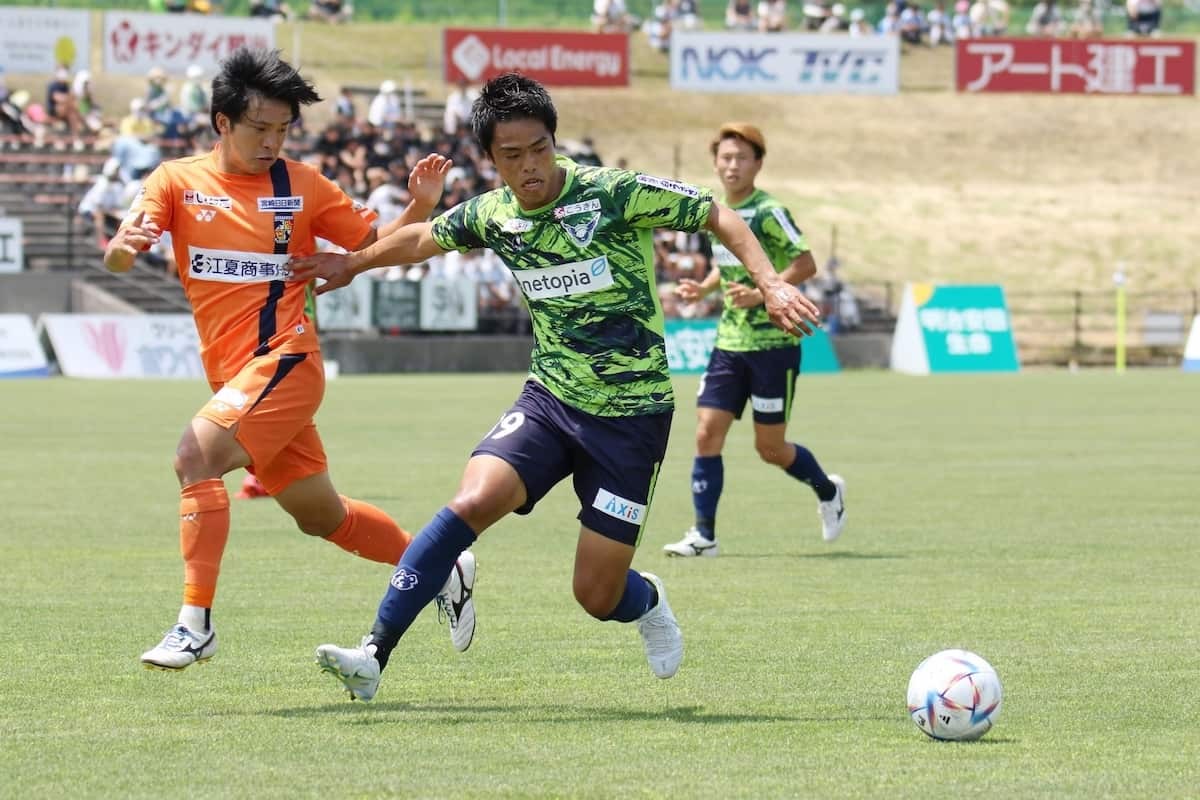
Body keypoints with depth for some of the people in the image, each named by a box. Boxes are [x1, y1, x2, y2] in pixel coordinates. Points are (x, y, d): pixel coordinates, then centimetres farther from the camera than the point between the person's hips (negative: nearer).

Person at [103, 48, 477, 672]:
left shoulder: (301, 186, 0)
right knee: (321, 516, 15)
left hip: (285, 361, -5)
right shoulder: (177, 181, 4)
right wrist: (123, 246, -31)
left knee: (196, 455, -26)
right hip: (232, 375, 5)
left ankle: (195, 622, -25)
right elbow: (117, 258, -7)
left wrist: (420, 206, -11)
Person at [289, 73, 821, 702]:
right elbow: (422, 238, 21)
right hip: (550, 397, 3)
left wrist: (770, 285, -20)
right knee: (472, 502, -24)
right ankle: (373, 655, -21)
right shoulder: (491, 215, 0)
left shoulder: (612, 193, -14)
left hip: (631, 414, -3)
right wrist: (351, 265, 32)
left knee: (597, 597, -2)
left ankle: (648, 603, 37)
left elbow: (718, 216, -8)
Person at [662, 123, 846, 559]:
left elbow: (806, 264, -15)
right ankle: (703, 535, -1)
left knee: (769, 448, 2)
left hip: (773, 343, -6)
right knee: (707, 433, -5)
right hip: (729, 343, 6)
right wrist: (703, 287, 6)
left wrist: (762, 293, -25)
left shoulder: (769, 212, -13)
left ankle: (828, 491, 30)